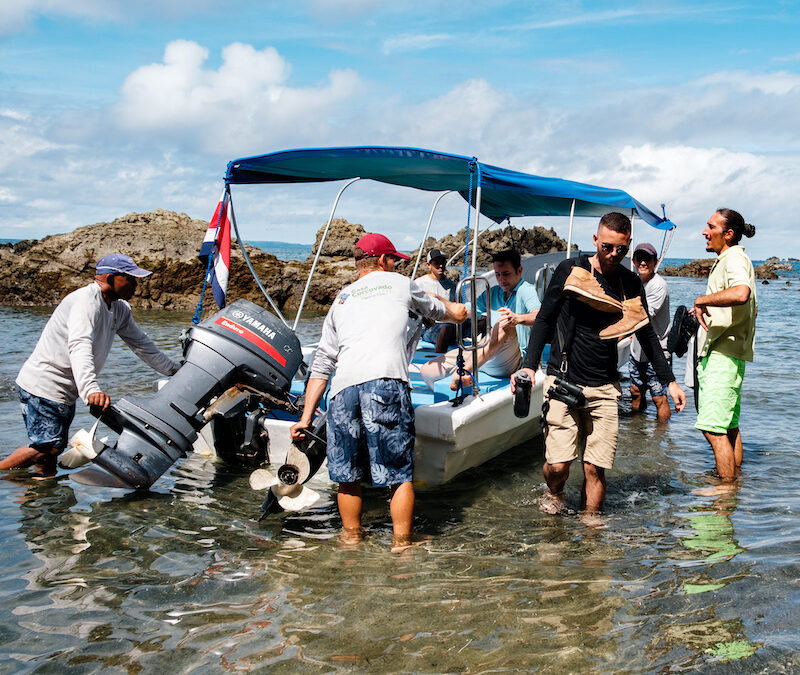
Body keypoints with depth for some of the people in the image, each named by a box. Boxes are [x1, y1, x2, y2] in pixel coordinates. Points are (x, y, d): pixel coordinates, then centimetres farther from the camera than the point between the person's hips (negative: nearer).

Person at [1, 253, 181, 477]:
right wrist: (91, 389, -51)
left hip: (65, 393, 9)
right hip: (43, 385, -9)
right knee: (48, 446, -16)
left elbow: (142, 344, 17)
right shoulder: (86, 300, -21)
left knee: (53, 447, 8)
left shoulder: (119, 309, 8)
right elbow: (80, 347, -37)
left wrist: (175, 370, 14)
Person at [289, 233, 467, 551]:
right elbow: (454, 313, 37)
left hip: (344, 388, 4)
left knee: (348, 474, 14)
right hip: (386, 382, -4)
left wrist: (306, 416, 21)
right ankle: (402, 544, 7)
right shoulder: (399, 283, 22)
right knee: (399, 473, 4)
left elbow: (322, 364, 22)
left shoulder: (341, 299, 28)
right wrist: (452, 307, 61)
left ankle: (352, 539, 26)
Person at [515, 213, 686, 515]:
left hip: (604, 388, 3)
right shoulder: (570, 270, -1)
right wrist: (529, 365, -8)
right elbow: (544, 320, 4)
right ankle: (554, 495, 24)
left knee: (596, 468, -2)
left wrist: (669, 381, 16)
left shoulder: (631, 283, 9)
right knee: (557, 465, -9)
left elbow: (647, 334, 18)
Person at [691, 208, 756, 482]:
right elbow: (753, 308, 31)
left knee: (713, 429, -11)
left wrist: (702, 299, -26)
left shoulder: (734, 258, -13)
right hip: (720, 354, 11)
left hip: (723, 355, -11)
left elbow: (742, 294, -38)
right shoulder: (728, 260, 20)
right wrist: (707, 306, 29)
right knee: (729, 426, 19)